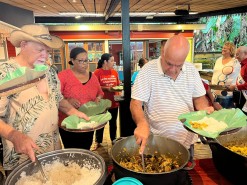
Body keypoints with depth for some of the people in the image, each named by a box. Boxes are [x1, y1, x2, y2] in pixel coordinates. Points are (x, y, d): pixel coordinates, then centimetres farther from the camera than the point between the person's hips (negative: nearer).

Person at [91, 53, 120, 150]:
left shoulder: (114, 72, 5)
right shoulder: (97, 72, -11)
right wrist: (107, 88, -22)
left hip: (114, 102, 4)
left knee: (113, 122, 16)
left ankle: (114, 139, 33)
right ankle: (97, 141, 26)